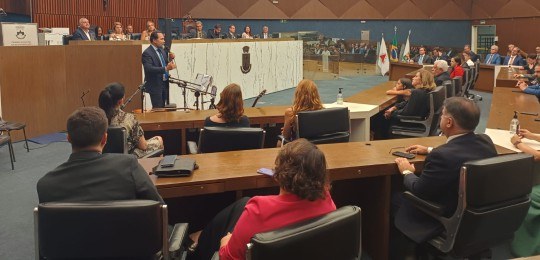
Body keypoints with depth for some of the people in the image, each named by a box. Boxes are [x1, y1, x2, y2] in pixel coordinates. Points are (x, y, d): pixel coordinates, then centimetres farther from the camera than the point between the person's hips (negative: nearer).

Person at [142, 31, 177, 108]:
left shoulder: (161, 49, 10)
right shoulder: (147, 53, -15)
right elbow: (149, 69, -27)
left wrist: (170, 58, -3)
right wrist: (165, 68, -35)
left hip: (165, 84, 8)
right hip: (155, 85, -7)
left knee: (163, 108, 12)